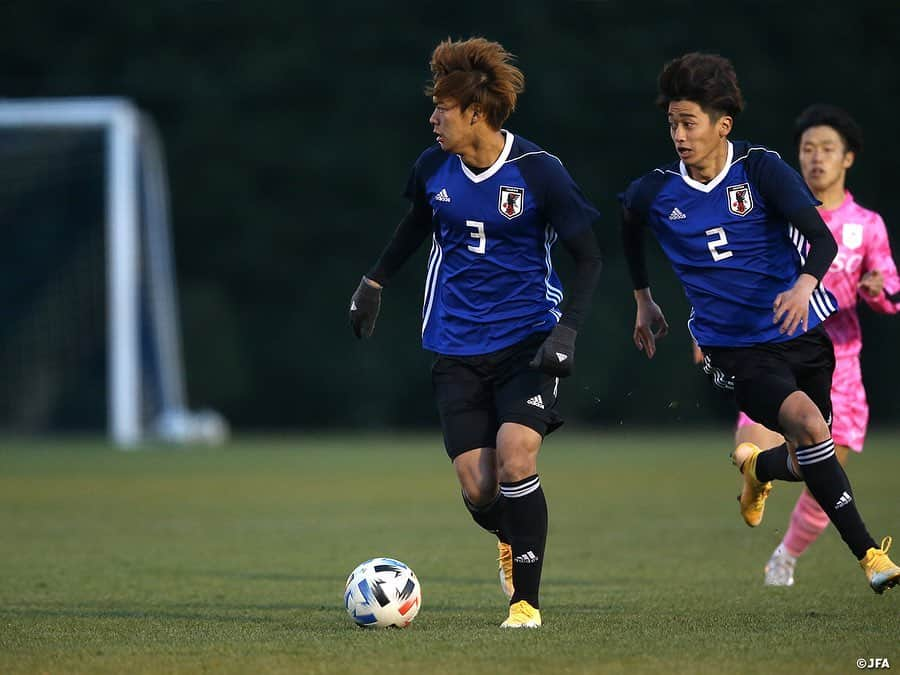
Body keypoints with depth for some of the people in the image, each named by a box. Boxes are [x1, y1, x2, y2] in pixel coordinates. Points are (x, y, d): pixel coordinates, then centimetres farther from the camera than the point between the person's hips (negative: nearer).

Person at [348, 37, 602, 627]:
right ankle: (510, 537, 32)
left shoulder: (538, 171, -12)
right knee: (477, 488, -6)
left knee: (514, 460, -22)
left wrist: (568, 330, -16)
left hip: (527, 344, -3)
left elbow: (589, 257, -5)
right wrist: (376, 280, 28)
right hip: (457, 350, 3)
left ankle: (526, 601, -6)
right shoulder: (433, 167, 1)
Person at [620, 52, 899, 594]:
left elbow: (822, 237, -17)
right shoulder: (656, 193, -3)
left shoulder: (761, 169, -9)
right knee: (807, 422, -27)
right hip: (737, 351, -1)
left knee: (809, 463, 11)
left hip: (802, 334, 2)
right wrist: (644, 300, 28)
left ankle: (757, 466, 50)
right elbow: (629, 228, 23)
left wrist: (805, 285, -37)